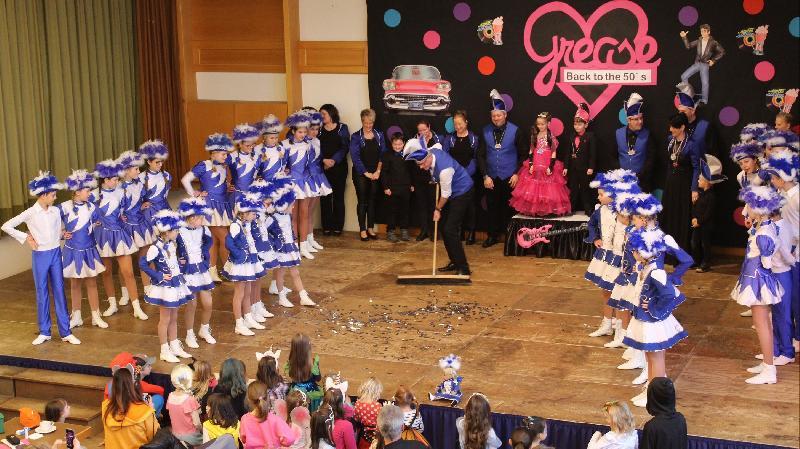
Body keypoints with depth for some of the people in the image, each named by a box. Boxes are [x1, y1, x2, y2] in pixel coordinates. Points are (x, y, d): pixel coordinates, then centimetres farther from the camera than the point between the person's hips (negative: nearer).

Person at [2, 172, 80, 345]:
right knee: (42, 293, 7)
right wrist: (26, 238, -8)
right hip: (40, 255, -3)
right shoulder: (30, 213, -10)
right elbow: (6, 226, -8)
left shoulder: (55, 211, 2)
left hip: (56, 253, 3)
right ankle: (44, 332, 17)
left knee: (59, 291, 5)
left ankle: (65, 332, 9)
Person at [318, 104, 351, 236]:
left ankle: (338, 227, 5)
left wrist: (334, 160, -15)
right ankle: (326, 227, 5)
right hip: (323, 168, 1)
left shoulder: (342, 128, 6)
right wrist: (324, 160, -15)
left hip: (339, 167, -1)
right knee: (325, 197, 0)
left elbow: (345, 147, -3)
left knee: (338, 196, 0)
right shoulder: (319, 129, 10)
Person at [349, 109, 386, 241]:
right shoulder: (356, 137, -3)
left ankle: (370, 228, 14)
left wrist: (378, 171, -6)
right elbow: (355, 157, -8)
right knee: (362, 201, -1)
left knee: (372, 200, 7)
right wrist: (366, 173, -12)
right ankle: (362, 230, 4)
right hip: (361, 174, -3)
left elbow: (383, 155, 5)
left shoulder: (379, 135, 7)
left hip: (376, 174, 3)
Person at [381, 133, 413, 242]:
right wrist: (386, 187, -9)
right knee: (392, 210, 0)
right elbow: (383, 173, -4)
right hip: (392, 188, -3)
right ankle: (390, 232, 7)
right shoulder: (387, 155, -2)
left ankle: (404, 231, 18)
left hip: (406, 188, 3)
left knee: (405, 210, 9)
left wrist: (412, 184, 11)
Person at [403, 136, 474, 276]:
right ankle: (455, 262, 20)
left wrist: (438, 209, -4)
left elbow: (446, 194, -21)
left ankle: (463, 268, -12)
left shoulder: (444, 169, -35)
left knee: (450, 230, -16)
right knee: (445, 229, 11)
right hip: (453, 193, 10)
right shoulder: (432, 151, -10)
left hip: (462, 193, -10)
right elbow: (438, 144, 17)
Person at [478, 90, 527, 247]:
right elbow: (481, 155, 4)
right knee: (492, 207, 7)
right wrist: (485, 175, -4)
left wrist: (517, 174, -8)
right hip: (491, 178, 2)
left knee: (509, 208, 4)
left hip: (509, 178, -2)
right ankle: (492, 236, 18)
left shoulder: (515, 131, -6)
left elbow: (523, 154, -2)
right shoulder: (485, 132, 1)